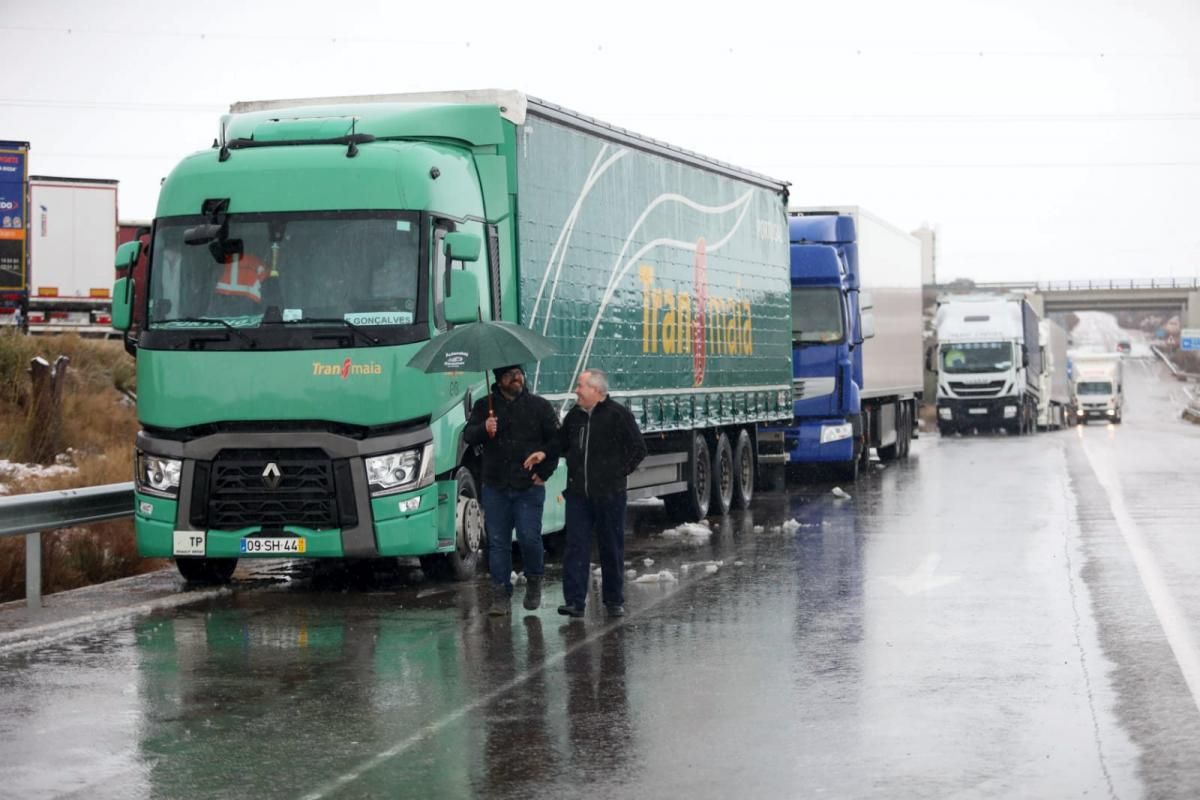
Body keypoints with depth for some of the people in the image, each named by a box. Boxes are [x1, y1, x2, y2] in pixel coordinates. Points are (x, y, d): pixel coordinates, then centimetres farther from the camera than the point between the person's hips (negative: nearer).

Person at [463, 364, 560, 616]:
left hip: (529, 487, -1)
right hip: (495, 487, 2)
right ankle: (501, 596, 8)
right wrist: (483, 429, -21)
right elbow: (468, 435, 1)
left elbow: (555, 441, 8)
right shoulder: (485, 406, 8)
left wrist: (544, 472, 0)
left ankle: (534, 581, 18)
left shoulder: (540, 406, 6)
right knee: (498, 542, 2)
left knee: (529, 538, -9)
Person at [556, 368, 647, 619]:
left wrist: (620, 472, -6)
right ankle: (574, 601, -3)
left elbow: (638, 449, -3)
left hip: (609, 494, -4)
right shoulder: (574, 416, 9)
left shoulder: (618, 415, -7)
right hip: (578, 494, 4)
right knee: (576, 546, -3)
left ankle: (614, 601, 17)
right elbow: (561, 446, 23)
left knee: (612, 548, 7)